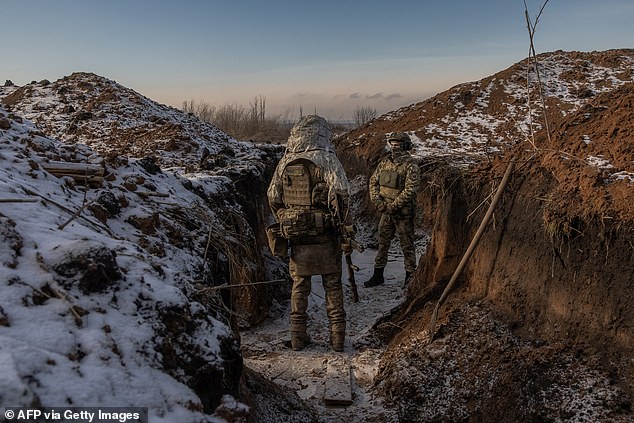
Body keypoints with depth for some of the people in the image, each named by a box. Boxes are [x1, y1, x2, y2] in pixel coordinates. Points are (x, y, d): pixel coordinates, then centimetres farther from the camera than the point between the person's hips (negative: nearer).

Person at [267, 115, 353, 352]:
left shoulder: (285, 163, 5)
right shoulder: (326, 159, -9)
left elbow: (273, 198, 10)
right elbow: (340, 196, -18)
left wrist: (284, 223, 20)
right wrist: (345, 228, -10)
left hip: (296, 236, 3)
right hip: (325, 235, -3)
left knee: (299, 286, 14)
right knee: (333, 286, 10)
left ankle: (298, 336, 20)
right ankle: (337, 337, 16)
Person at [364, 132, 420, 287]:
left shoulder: (410, 165, -12)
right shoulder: (385, 162, 7)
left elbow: (410, 190, -19)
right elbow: (373, 182, 10)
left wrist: (393, 205, -19)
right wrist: (377, 201, -4)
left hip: (403, 213, -6)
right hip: (386, 211, 6)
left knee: (407, 245, 5)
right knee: (382, 243, 13)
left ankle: (410, 277, 17)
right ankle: (378, 275, 24)